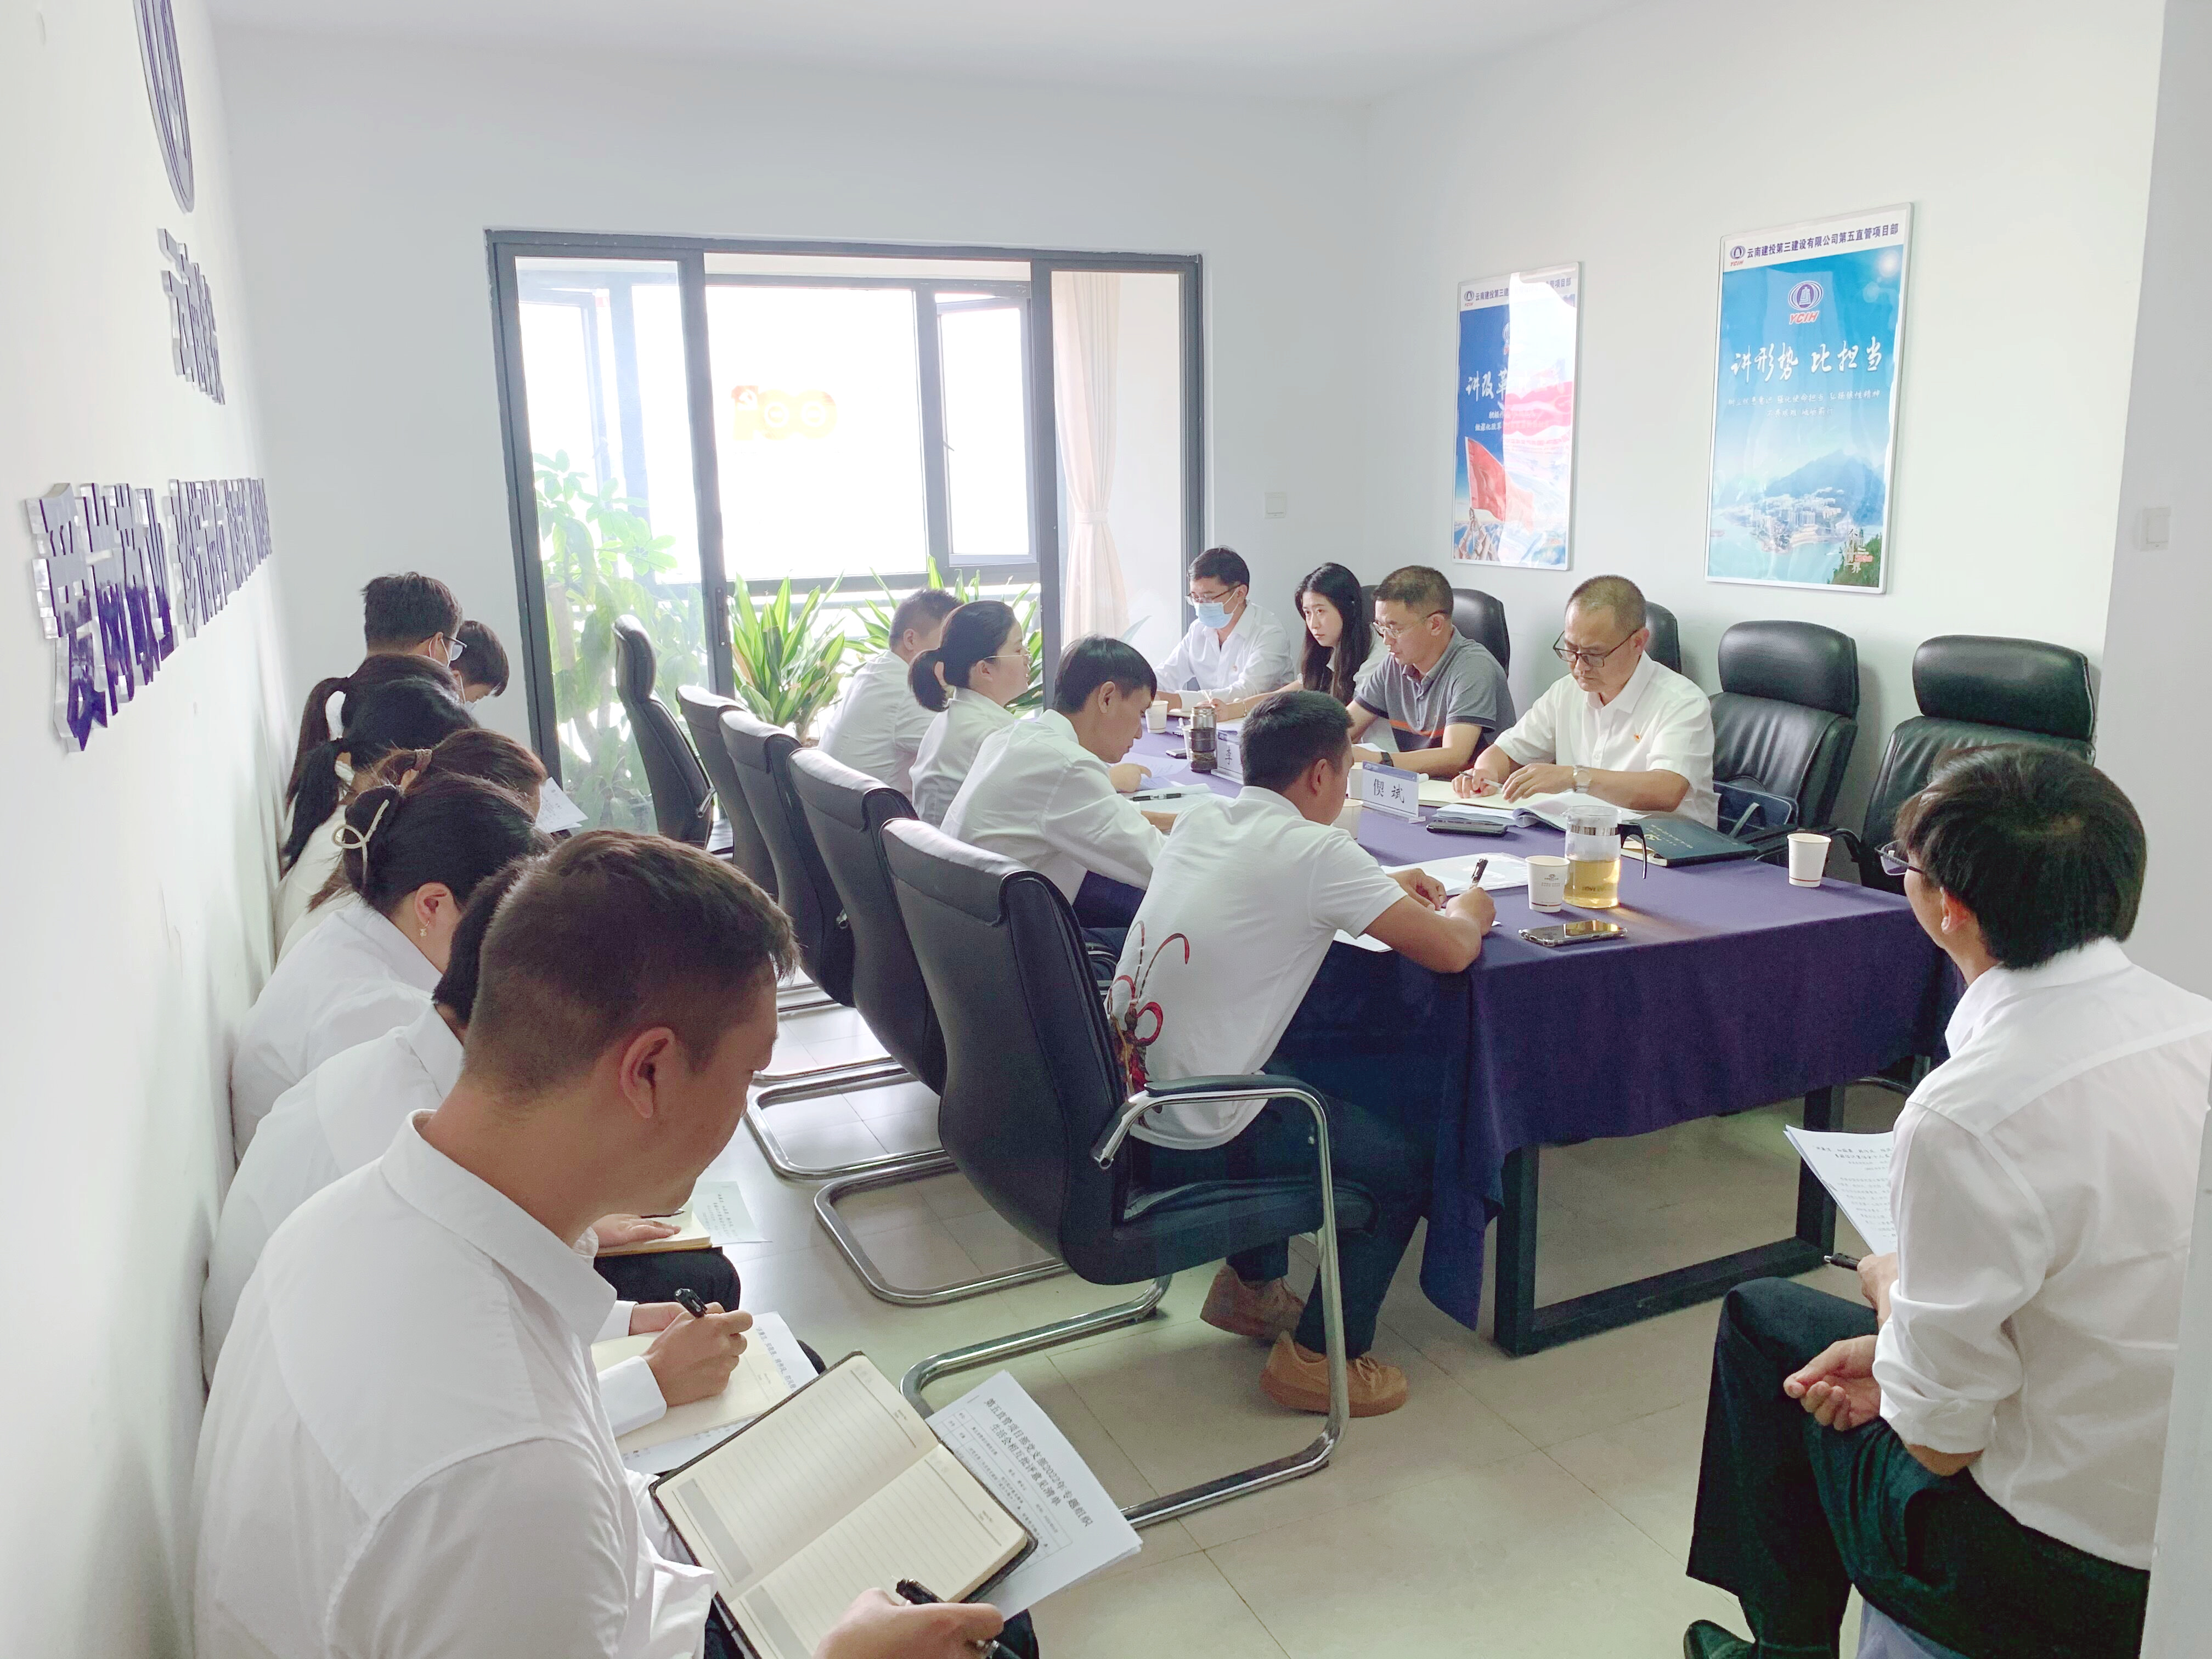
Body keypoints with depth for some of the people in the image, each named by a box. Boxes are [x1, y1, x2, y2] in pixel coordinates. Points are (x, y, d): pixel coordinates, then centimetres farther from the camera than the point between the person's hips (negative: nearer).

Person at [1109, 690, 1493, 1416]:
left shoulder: (1200, 820, 6)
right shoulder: (1316, 852, -16)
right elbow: (1451, 950, -13)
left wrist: (1386, 887, 20)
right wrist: (1468, 912, 10)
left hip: (1117, 1108, 8)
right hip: (1189, 1150, -8)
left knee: (1296, 1096, 32)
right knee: (1405, 1164, 10)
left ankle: (1249, 1287, 39)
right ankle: (1317, 1357, 17)